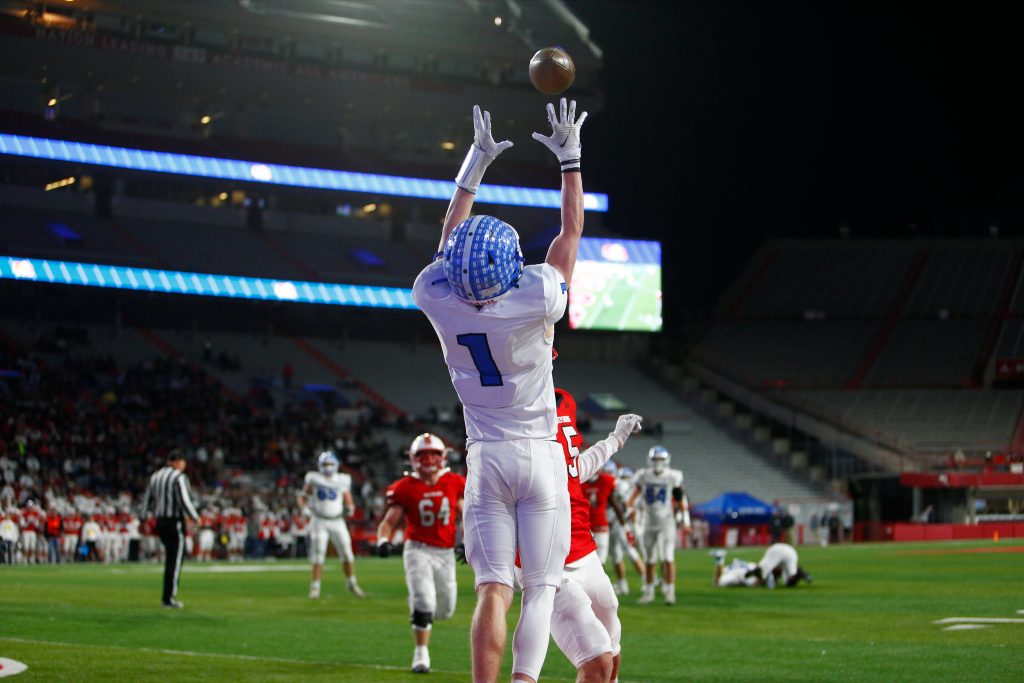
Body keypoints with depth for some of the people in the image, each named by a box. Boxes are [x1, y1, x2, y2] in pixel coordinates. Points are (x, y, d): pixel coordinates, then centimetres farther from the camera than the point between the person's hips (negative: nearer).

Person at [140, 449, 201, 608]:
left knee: (170, 559, 18)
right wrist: (195, 517, -10)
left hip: (160, 522, 7)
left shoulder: (156, 476, 11)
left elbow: (147, 499, 12)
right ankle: (169, 598, -2)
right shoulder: (179, 477, -12)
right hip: (175, 523, -7)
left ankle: (168, 596, 17)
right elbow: (184, 501, -20)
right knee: (175, 560, -2)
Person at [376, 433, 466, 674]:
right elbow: (390, 521, -3)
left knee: (445, 609, 12)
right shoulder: (406, 488, -5)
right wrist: (383, 540, -23)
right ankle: (421, 653, -5)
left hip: (445, 553, 3)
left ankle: (421, 618, 47)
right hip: (418, 550, -3)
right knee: (424, 602, -18)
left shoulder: (454, 484, 2)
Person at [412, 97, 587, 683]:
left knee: (493, 589, 1)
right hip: (542, 456, -2)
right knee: (541, 587, 2)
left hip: (486, 458, 2)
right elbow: (572, 228, 0)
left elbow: (451, 242, 12)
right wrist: (570, 157, 10)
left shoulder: (441, 303, -8)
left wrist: (476, 166, 20)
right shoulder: (536, 300, -15)